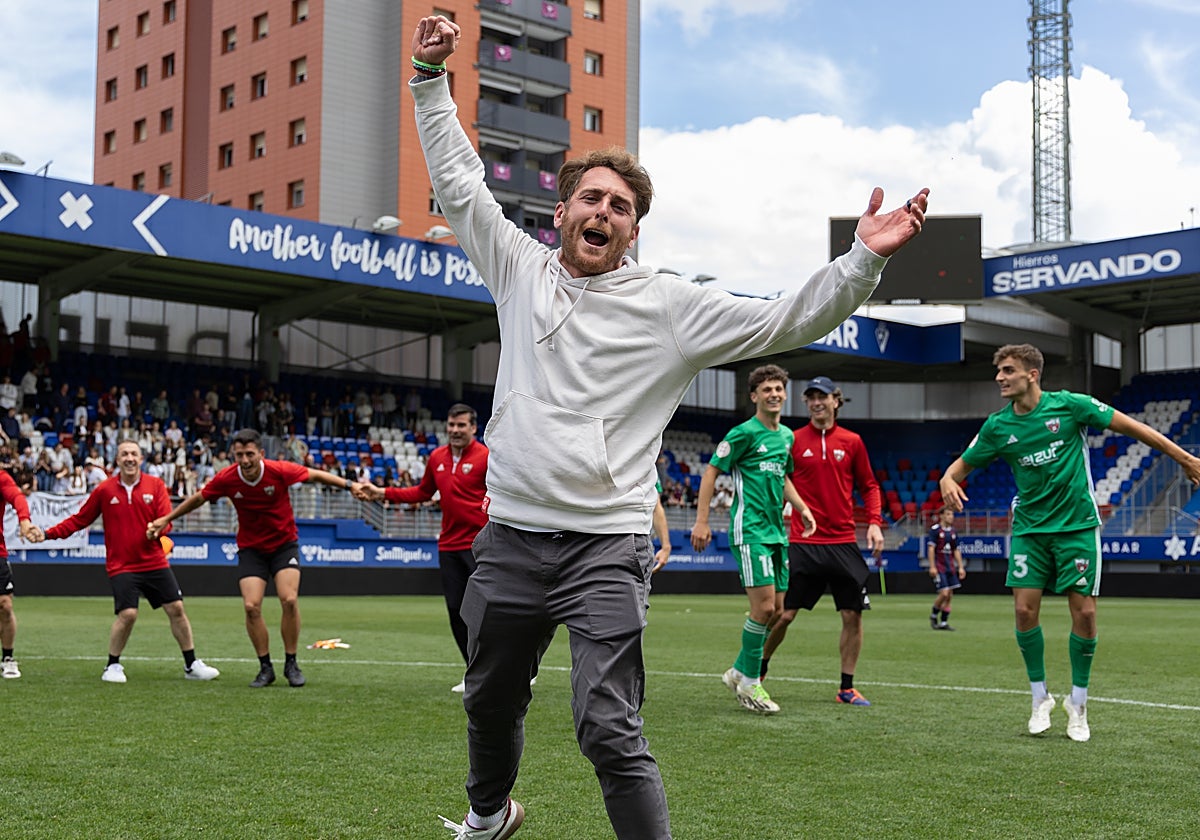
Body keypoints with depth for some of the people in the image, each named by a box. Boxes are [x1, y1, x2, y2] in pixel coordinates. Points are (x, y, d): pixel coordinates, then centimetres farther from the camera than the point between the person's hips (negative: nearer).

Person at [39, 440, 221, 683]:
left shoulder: (156, 485, 1)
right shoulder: (104, 490, -1)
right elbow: (79, 519, 6)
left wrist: (158, 528, -27)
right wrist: (49, 534, -3)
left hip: (155, 563, 2)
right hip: (121, 566, -2)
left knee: (176, 609, 2)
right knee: (128, 614, -16)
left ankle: (191, 665, 15)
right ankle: (112, 666, 6)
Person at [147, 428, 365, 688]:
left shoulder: (279, 471, -20)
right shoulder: (226, 478, -15)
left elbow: (316, 475, -6)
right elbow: (197, 499, 3)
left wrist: (349, 486, -9)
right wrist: (165, 519, 7)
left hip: (284, 543, -1)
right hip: (251, 547, 1)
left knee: (289, 600, -17)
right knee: (251, 606, -12)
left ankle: (291, 664, 1)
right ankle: (265, 667, 6)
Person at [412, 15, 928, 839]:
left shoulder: (669, 306, -2)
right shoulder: (522, 270, 7)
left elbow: (784, 321, -7)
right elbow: (459, 182, 15)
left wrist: (863, 260, -20)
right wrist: (433, 80, 12)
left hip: (606, 547, -4)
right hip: (510, 535, 4)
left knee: (610, 731, -15)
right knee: (491, 704, 22)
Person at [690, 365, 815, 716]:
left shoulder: (787, 436, 15)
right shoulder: (745, 433, -8)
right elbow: (711, 471, -7)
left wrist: (802, 508, 14)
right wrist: (701, 521, -13)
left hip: (776, 530, 8)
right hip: (750, 529, -8)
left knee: (776, 609, 8)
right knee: (764, 606, -13)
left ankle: (740, 671, 23)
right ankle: (750, 683, 1)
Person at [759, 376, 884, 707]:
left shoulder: (852, 442, 6)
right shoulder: (793, 440, 1)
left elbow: (869, 486, 12)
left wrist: (875, 523, -1)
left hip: (844, 542, 2)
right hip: (803, 543, -2)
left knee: (853, 615, 1)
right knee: (784, 613, -1)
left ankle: (847, 688, 14)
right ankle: (757, 672, 20)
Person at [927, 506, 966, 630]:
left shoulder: (953, 532, 12)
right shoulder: (935, 530, -6)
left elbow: (956, 551, 17)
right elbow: (931, 549, -10)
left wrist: (960, 567, 11)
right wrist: (932, 567, -16)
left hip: (950, 566, 6)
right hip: (939, 566, -6)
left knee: (949, 595, 4)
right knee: (944, 593, -15)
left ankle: (944, 622, 11)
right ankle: (933, 616, 9)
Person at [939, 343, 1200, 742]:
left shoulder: (1069, 405, -10)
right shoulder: (997, 426, -2)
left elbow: (1128, 425, -4)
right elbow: (963, 464, 7)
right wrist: (948, 481, -18)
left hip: (1077, 524, -2)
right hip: (1030, 526, 2)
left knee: (1084, 611, -5)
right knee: (1025, 609, -8)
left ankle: (1078, 703, 13)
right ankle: (1040, 697, 12)